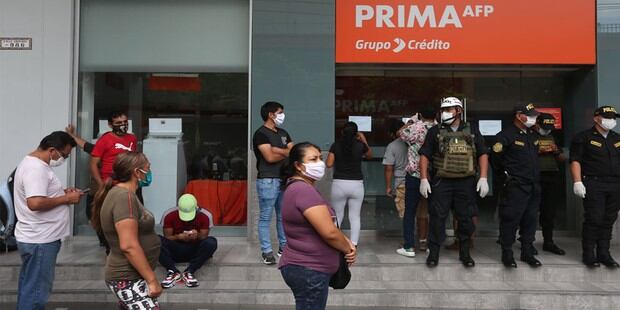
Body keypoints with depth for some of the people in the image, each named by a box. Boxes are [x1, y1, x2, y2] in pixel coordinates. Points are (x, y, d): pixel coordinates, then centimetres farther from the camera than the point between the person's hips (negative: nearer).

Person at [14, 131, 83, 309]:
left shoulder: (33, 163, 12)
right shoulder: (36, 168, -21)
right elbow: (35, 203, -32)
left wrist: (62, 193, 7)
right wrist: (66, 199, -20)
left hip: (36, 238, 11)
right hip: (40, 240, -11)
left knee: (29, 288, 20)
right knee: (36, 291, 0)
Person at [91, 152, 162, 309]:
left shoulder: (121, 193, 12)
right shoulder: (124, 196, -19)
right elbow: (129, 246, -26)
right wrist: (152, 280, -21)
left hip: (129, 275, 10)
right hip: (129, 280, -10)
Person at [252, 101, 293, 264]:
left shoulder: (283, 133, 16)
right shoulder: (261, 133, -7)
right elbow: (270, 157, -17)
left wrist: (278, 150, -10)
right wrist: (287, 153, -1)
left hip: (284, 179, 7)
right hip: (268, 181, -7)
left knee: (283, 216, 13)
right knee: (266, 217, 0)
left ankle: (284, 246, 24)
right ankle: (266, 251, 6)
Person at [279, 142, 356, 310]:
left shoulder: (300, 188, 12)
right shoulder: (303, 190, -21)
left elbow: (327, 225, 15)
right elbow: (329, 232, -26)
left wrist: (346, 242, -1)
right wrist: (348, 248, -7)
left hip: (306, 268, 10)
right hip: (308, 271, -10)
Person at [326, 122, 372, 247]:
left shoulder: (336, 145, -3)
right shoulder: (360, 145, -1)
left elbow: (329, 164, -4)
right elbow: (370, 155, 20)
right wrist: (364, 140, 26)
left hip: (339, 184, 0)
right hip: (357, 184, 0)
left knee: (337, 216, 11)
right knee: (355, 217, 8)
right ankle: (353, 245, 8)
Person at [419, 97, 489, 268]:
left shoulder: (472, 131, 9)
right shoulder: (435, 131, 5)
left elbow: (482, 154, 8)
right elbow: (424, 155, 3)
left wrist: (483, 178, -2)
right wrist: (424, 179, -5)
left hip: (466, 182, 1)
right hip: (441, 182, -1)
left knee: (465, 218, 9)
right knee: (437, 217, -1)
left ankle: (464, 253, 24)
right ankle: (433, 252, 11)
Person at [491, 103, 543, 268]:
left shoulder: (533, 135, 15)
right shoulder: (506, 135, -9)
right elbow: (495, 158, -10)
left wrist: (536, 177, 18)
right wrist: (505, 177, -5)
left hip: (534, 186, 7)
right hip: (515, 186, -7)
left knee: (531, 220, 11)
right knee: (510, 219, -5)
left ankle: (527, 253, 21)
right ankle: (507, 254, 6)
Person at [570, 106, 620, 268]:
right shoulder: (584, 137, 0)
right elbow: (575, 161, -7)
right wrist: (577, 182, -16)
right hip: (594, 184, -5)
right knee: (594, 219, -5)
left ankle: (604, 253, 16)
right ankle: (588, 254, 4)